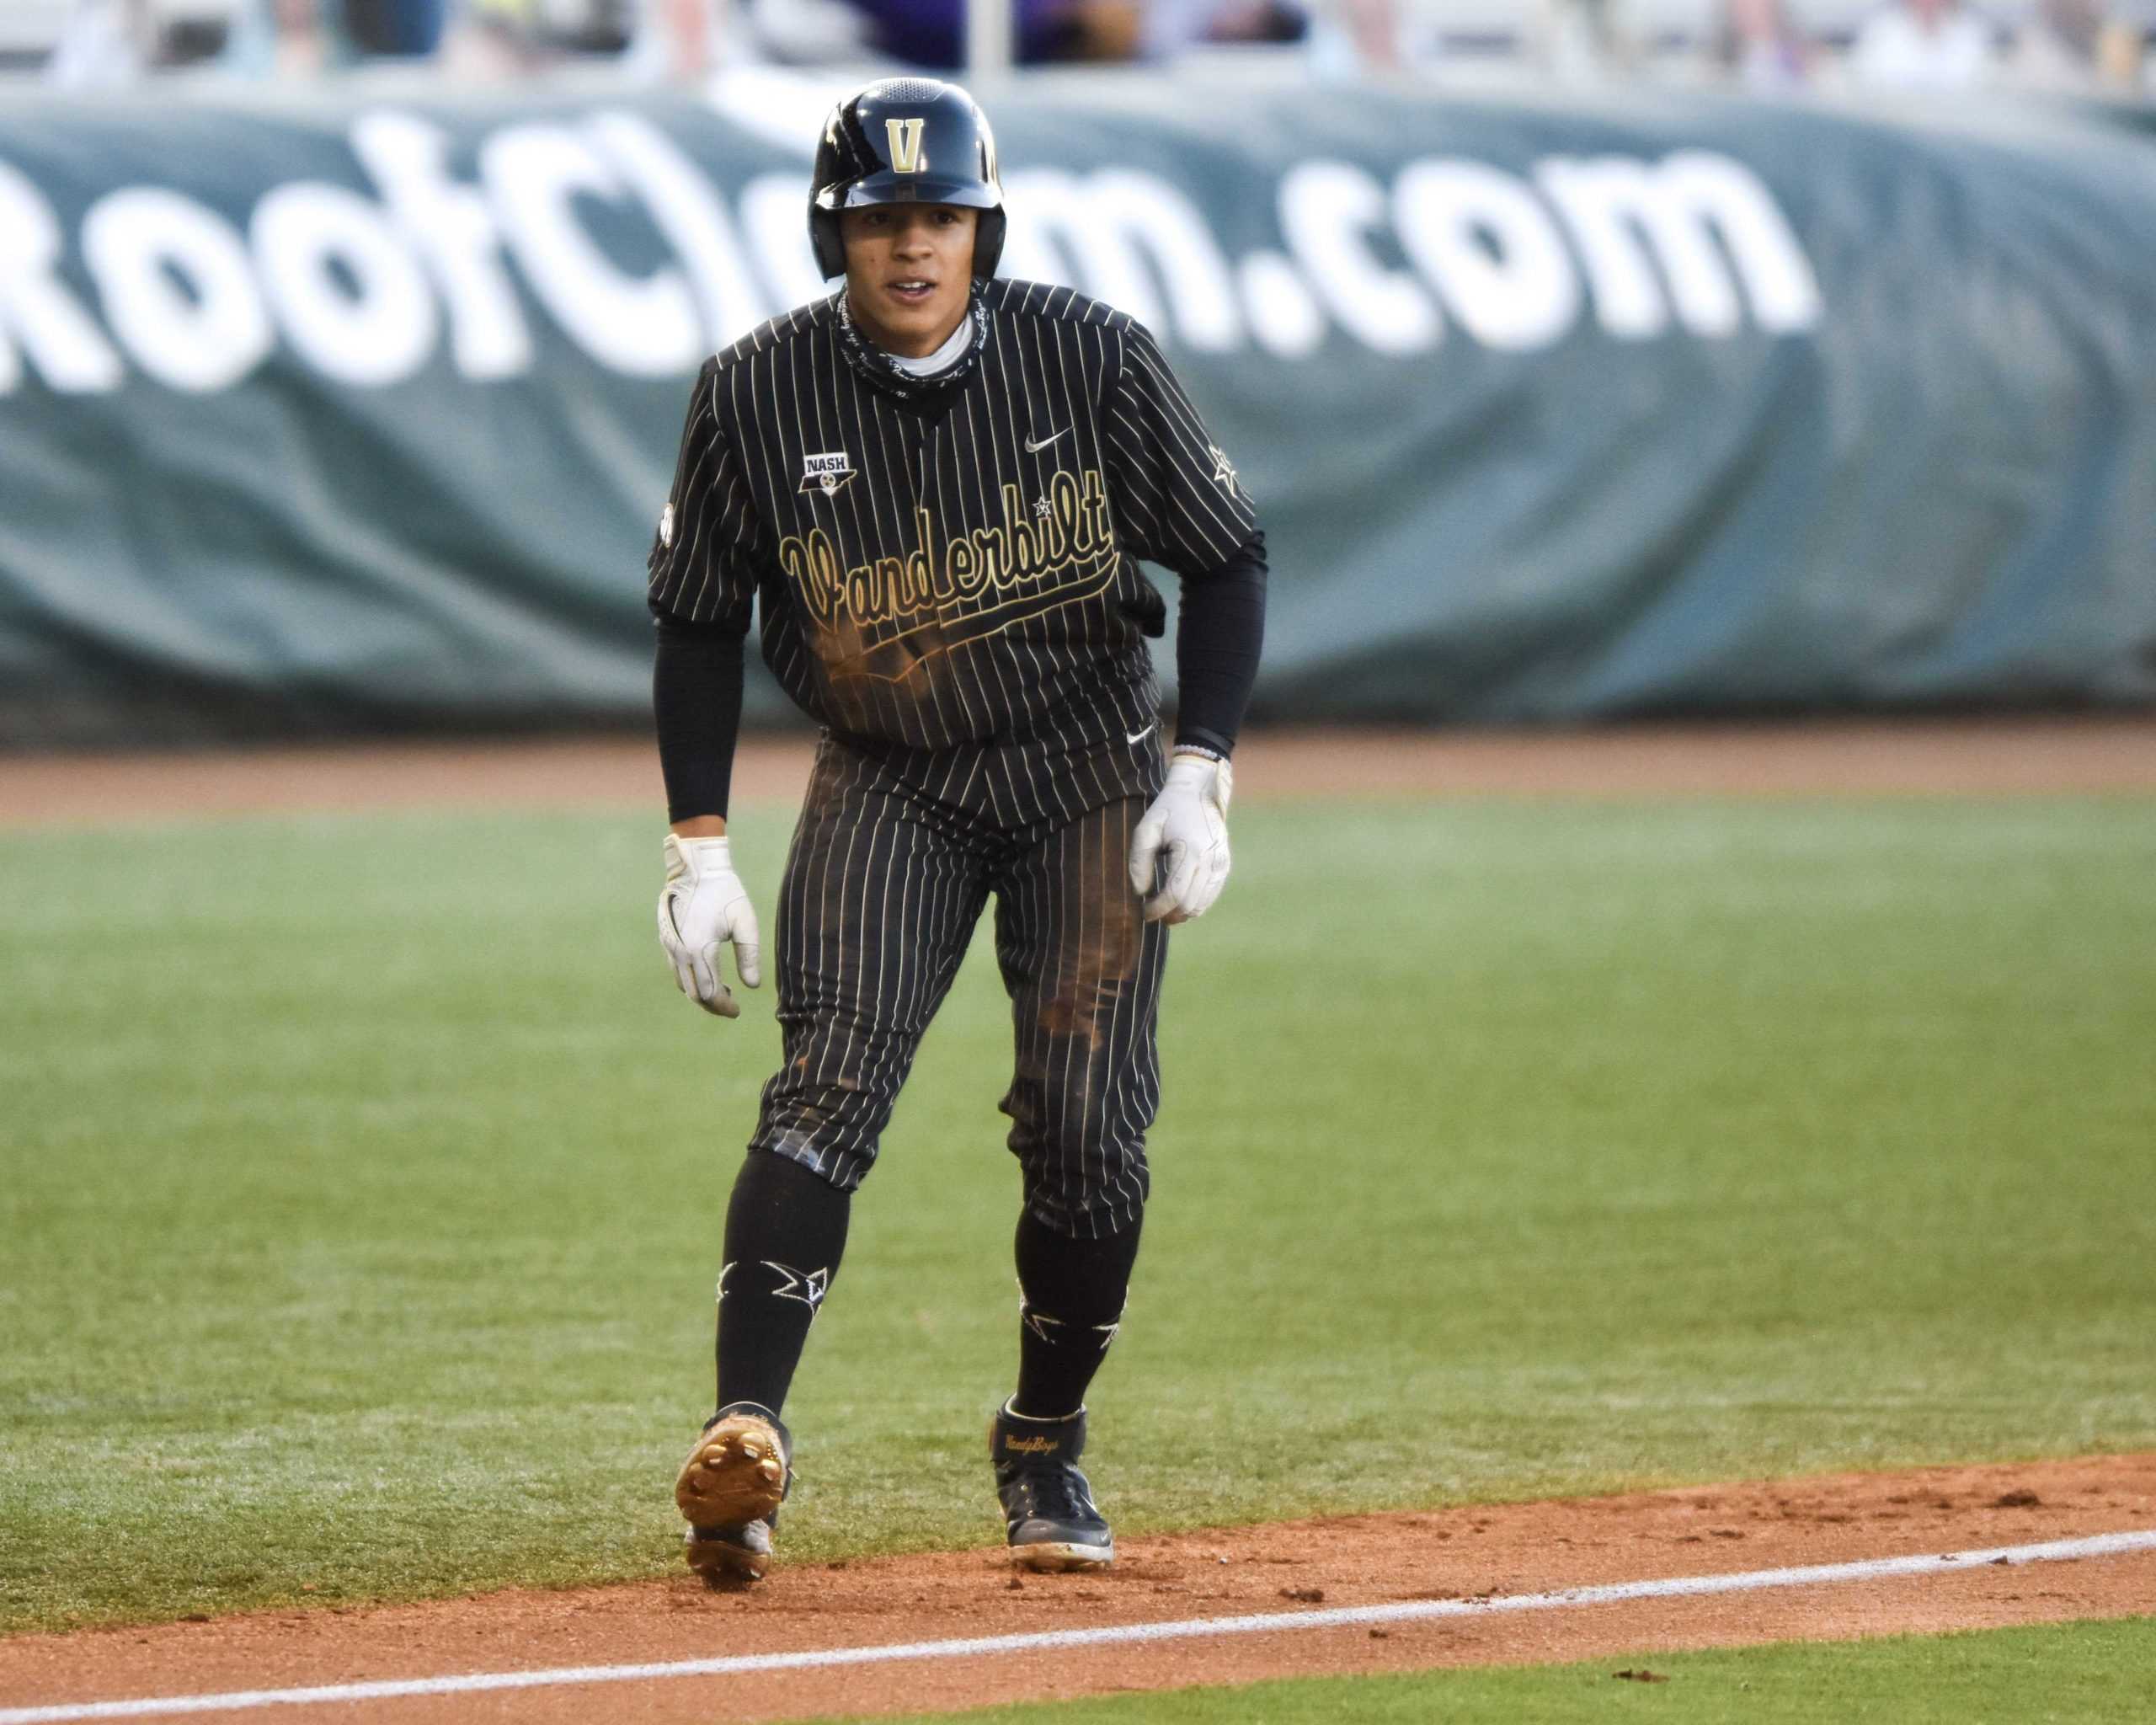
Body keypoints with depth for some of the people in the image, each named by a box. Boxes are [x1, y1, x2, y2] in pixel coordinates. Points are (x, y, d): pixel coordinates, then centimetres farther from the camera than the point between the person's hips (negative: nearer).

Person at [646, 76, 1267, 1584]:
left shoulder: (1091, 358, -12)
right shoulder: (758, 395, -10)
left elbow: (1226, 560, -2)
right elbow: (698, 624, 2)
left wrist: (1201, 774, -12)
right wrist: (699, 851, -4)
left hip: (1088, 767, 0)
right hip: (887, 783, 0)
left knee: (1088, 1124, -6)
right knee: (832, 1083, -20)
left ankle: (1047, 1446, 15)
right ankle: (746, 1434, -29)